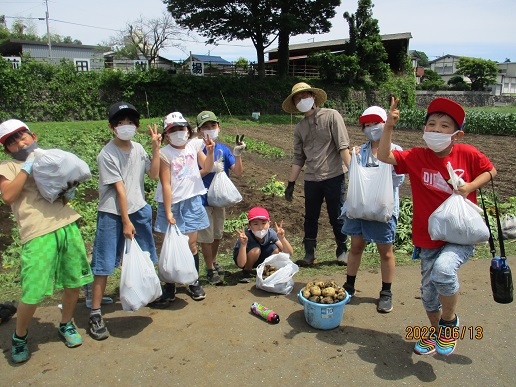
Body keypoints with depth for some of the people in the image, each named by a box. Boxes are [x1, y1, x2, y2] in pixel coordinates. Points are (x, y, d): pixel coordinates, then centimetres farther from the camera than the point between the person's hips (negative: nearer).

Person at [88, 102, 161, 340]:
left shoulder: (138, 148, 6)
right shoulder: (107, 155, -12)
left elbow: (153, 175, 3)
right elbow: (119, 188, -15)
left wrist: (156, 148, -5)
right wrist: (126, 221, -13)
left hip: (139, 209, 6)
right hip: (112, 214, -6)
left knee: (144, 258, 14)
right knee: (104, 264, -3)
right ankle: (95, 314, 7)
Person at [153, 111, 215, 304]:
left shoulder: (194, 146, 2)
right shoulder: (165, 153, -11)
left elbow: (207, 167, 13)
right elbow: (166, 184, -13)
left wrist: (210, 151, -6)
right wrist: (168, 211, -15)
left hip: (192, 201, 3)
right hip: (171, 203, -3)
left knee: (192, 244, 10)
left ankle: (194, 282, 26)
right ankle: (169, 287, 18)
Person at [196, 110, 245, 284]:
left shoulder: (224, 149, -2)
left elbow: (238, 172, -7)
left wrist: (237, 154, -22)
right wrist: (210, 169, -25)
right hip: (203, 199, -4)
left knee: (217, 234, 19)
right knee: (206, 236, 6)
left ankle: (213, 261, 40)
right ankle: (210, 270, 22)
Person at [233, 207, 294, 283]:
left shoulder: (270, 233, -24)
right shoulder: (246, 236, -34)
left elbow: (290, 253, -26)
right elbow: (241, 264, -39)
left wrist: (282, 238, -44)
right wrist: (243, 244, -53)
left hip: (258, 259, 4)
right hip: (244, 257, -3)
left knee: (275, 249, -24)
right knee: (256, 250, -35)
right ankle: (246, 272, -7)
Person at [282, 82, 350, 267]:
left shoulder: (331, 116, -1)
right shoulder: (300, 128, 13)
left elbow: (343, 146, -8)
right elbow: (298, 158, 14)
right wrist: (291, 183, 10)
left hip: (334, 176, -4)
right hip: (311, 179, 4)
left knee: (337, 217, 6)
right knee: (310, 218, 9)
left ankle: (342, 251, 25)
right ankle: (309, 254, 21)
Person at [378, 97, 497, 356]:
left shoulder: (467, 154, -7)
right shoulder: (417, 157, -5)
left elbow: (490, 170, 7)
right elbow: (384, 157, -14)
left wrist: (470, 186, -10)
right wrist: (389, 125, -24)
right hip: (428, 237, 3)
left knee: (443, 269, -31)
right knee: (428, 290, 13)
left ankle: (449, 321, -1)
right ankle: (434, 330, 43)